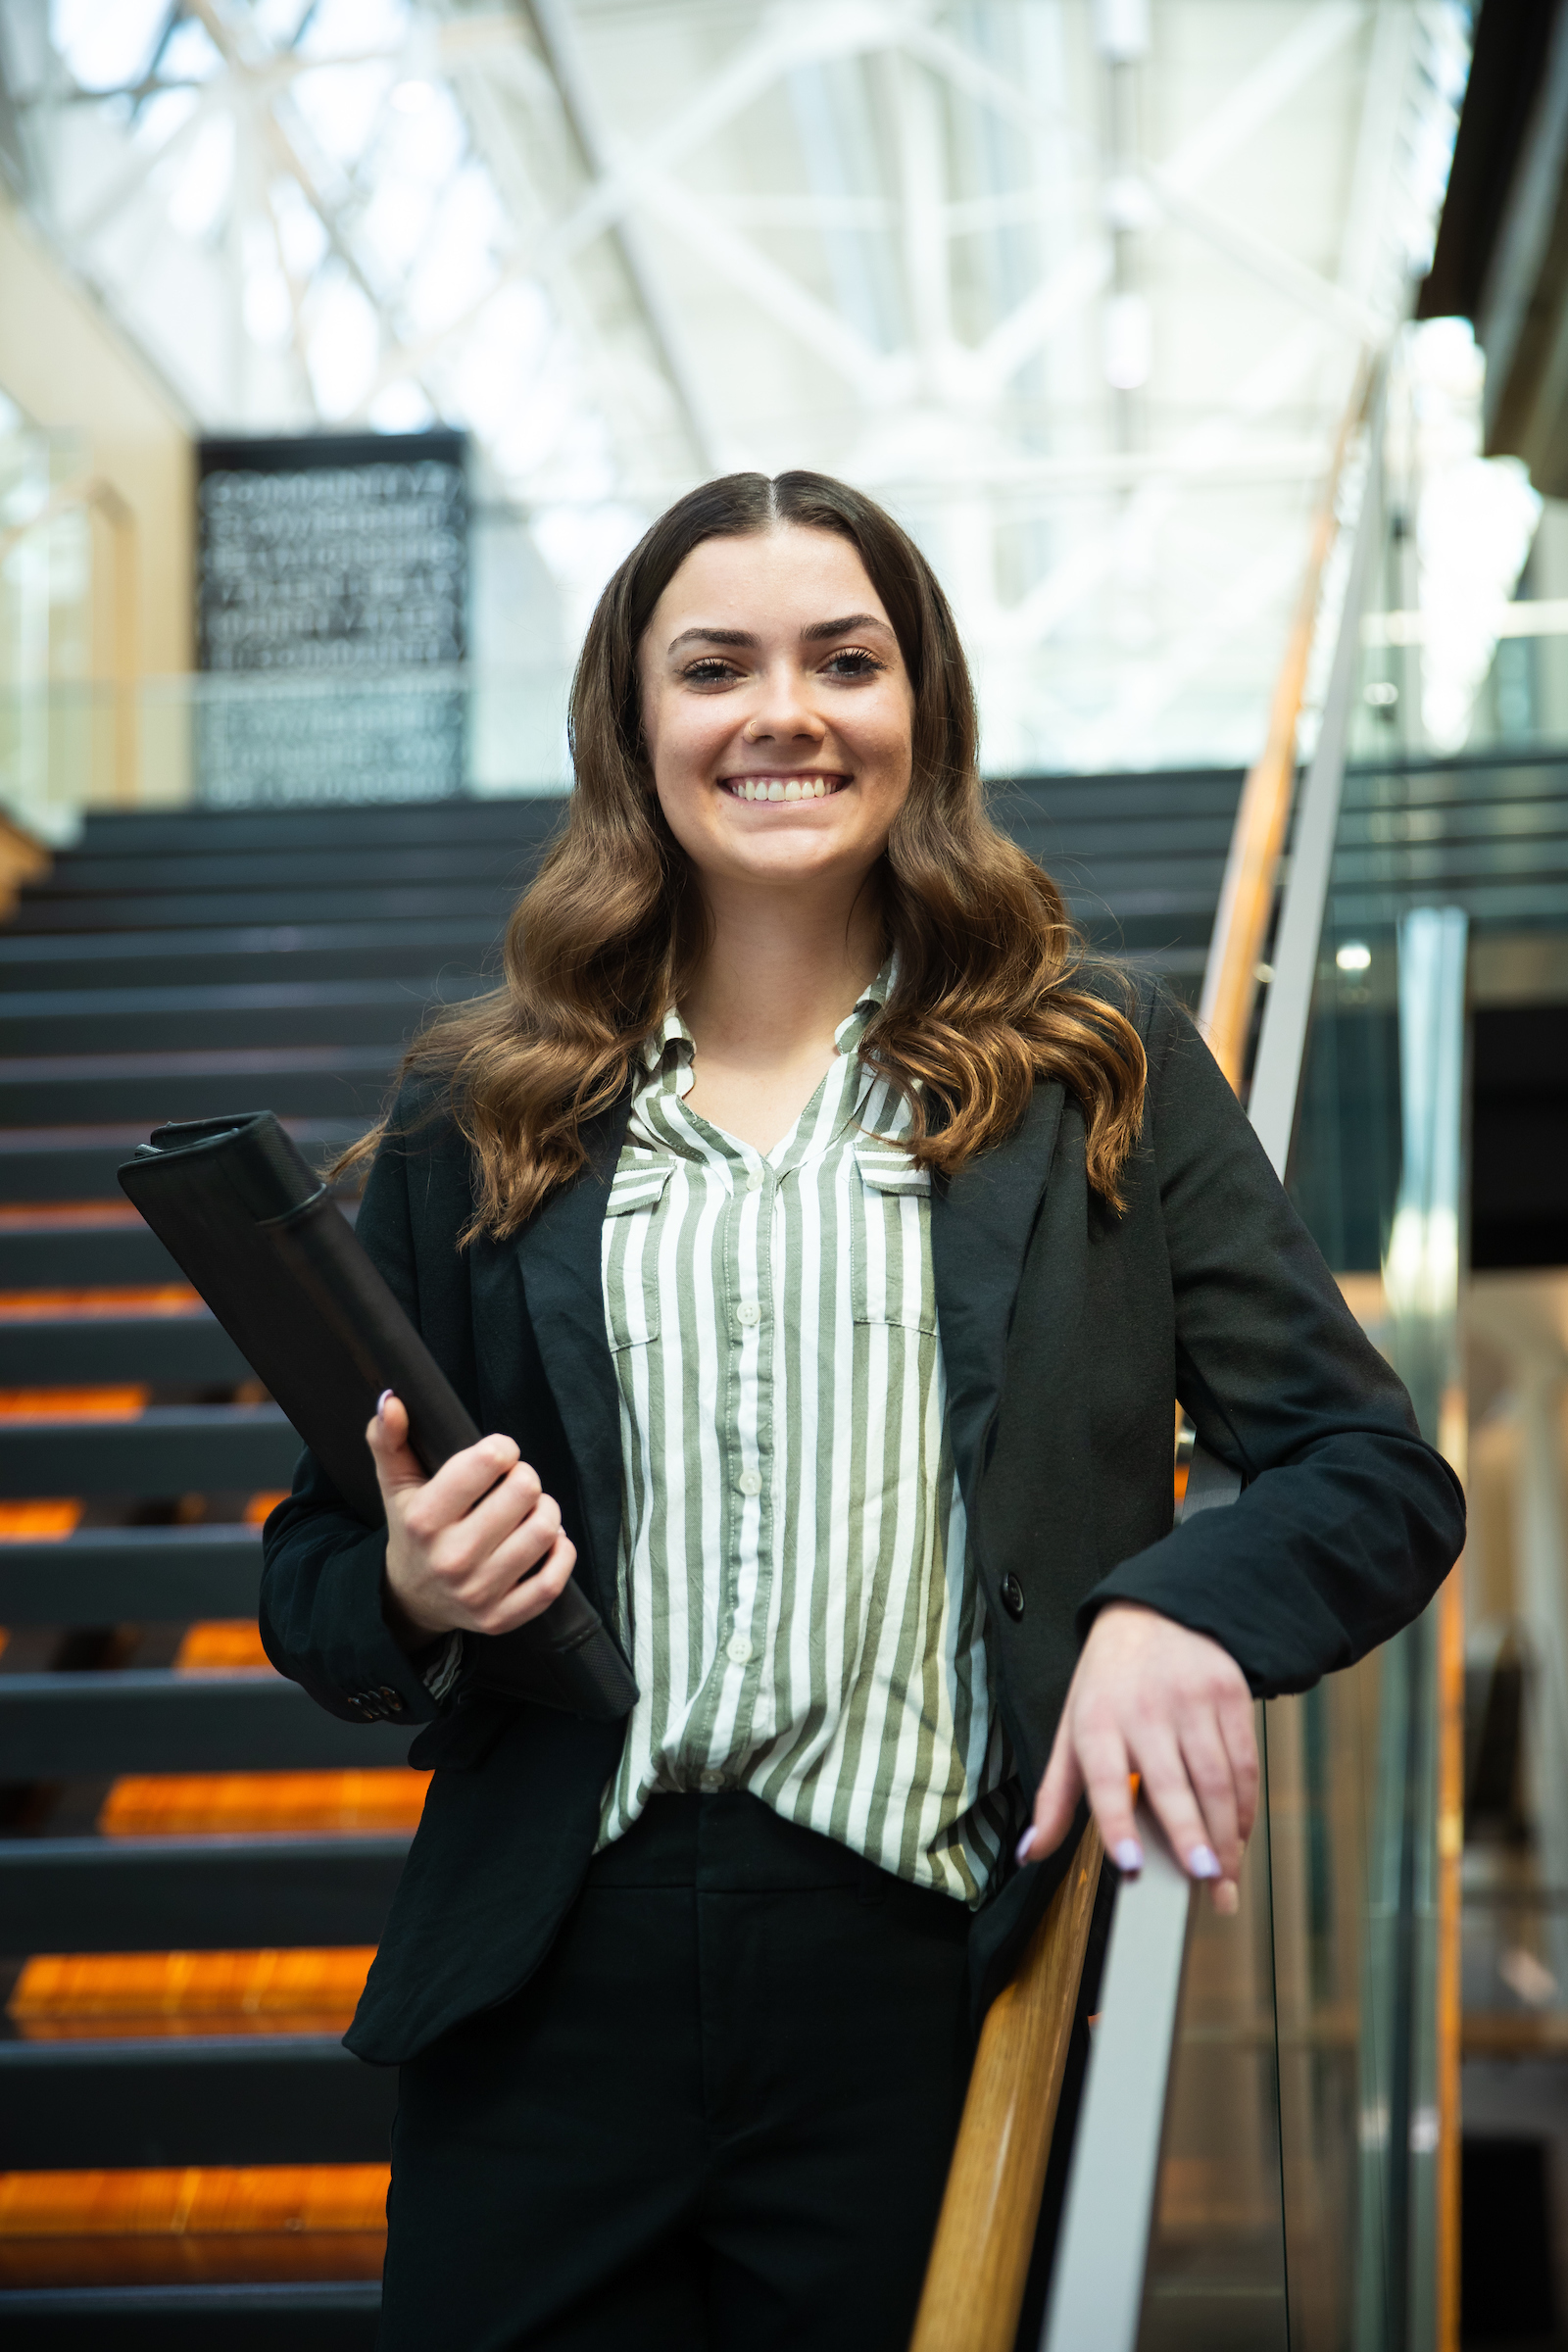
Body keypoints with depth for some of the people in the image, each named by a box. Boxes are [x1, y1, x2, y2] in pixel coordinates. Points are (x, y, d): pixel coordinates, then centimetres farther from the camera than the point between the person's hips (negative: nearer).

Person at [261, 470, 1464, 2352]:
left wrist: (1183, 1605, -18)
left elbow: (1377, 1474, 2)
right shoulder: (479, 1125, 9)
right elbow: (313, 1568, 15)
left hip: (926, 1986, -1)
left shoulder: (1099, 1072, 6)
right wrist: (407, 1593, -8)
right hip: (558, 1993, 2)